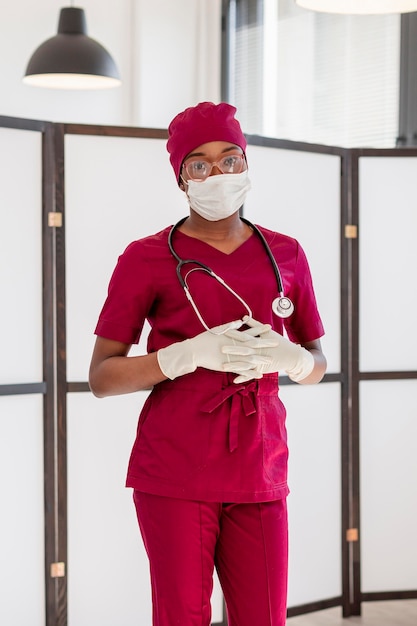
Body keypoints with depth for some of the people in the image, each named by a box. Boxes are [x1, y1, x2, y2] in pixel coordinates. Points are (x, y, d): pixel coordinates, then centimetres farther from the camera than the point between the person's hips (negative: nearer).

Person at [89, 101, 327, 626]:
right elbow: (101, 376, -2)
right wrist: (192, 353, -17)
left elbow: (317, 363, 18)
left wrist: (286, 357, -7)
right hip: (175, 476, -3)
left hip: (258, 471, 3)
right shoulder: (147, 258, 1)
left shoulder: (285, 254, 11)